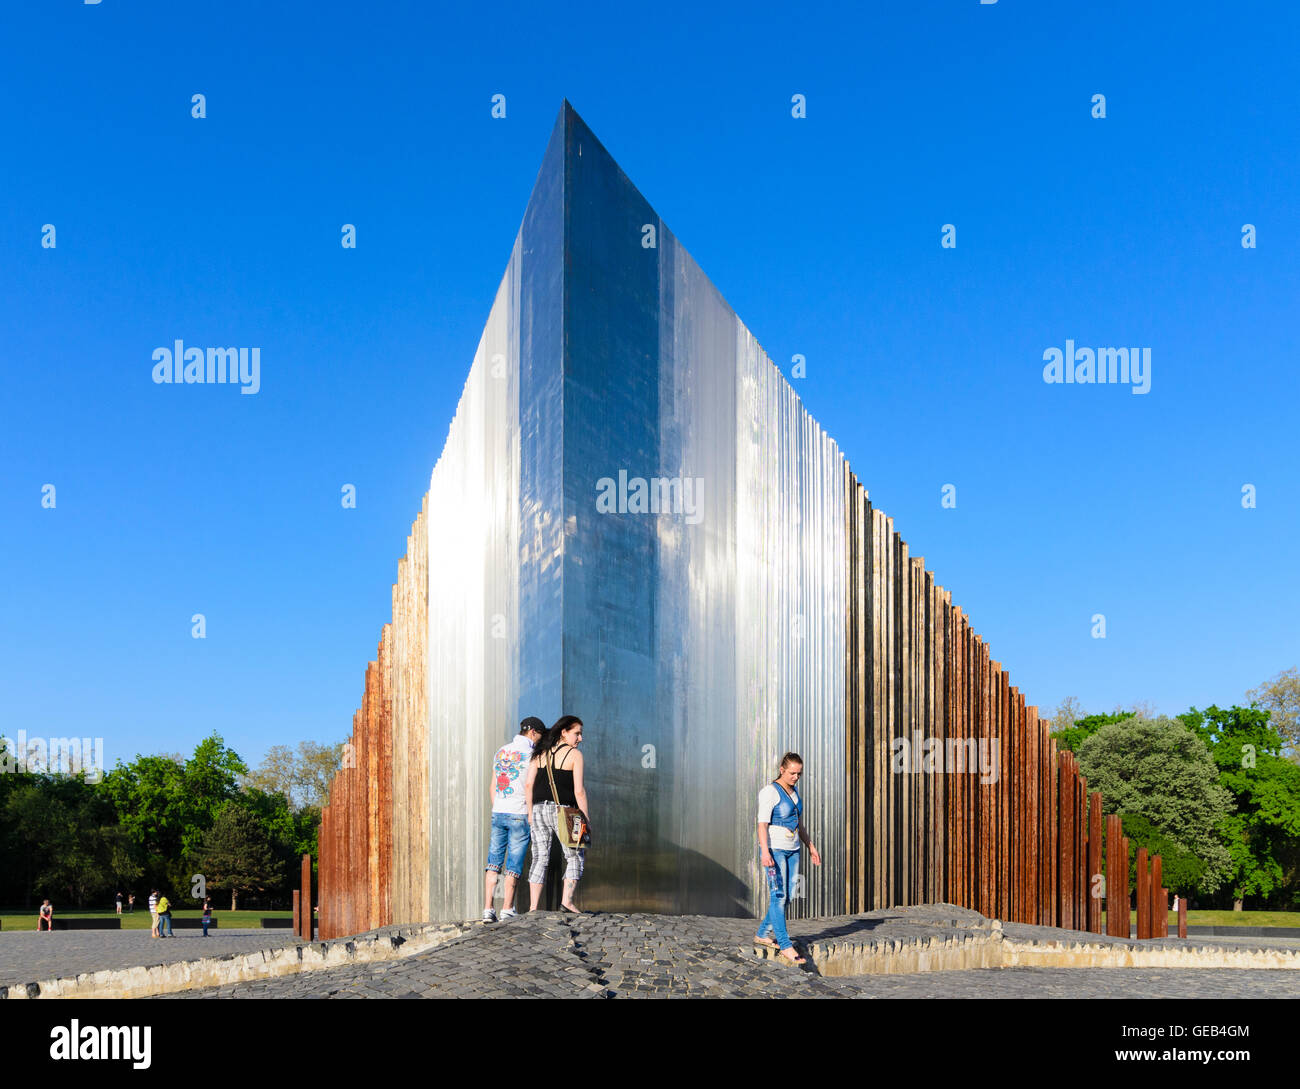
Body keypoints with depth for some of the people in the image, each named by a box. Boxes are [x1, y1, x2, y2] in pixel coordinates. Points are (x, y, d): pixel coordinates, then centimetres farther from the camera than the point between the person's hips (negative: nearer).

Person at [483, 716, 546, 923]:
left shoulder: (501, 751, 12)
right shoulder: (530, 754, -9)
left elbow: (493, 786, 15)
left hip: (498, 813, 6)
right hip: (520, 814, -6)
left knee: (494, 862, 6)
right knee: (514, 864, 1)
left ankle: (487, 909, 3)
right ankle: (508, 910, 2)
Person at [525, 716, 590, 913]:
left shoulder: (540, 753, 10)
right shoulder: (574, 755, -4)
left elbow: (528, 784, 5)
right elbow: (579, 790, -9)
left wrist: (530, 812, 12)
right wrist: (586, 819, -3)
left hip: (539, 809, 5)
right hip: (562, 811, -5)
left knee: (539, 859, 8)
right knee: (574, 857, 8)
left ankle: (533, 906, 3)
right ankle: (567, 900, -6)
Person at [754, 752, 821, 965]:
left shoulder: (794, 791, 14)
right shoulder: (770, 792, -11)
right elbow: (762, 824, -18)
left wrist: (811, 847, 20)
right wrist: (765, 852, -29)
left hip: (792, 851, 8)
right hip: (774, 849, -8)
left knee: (786, 896, 7)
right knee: (778, 895, -11)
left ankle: (762, 935, 20)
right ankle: (785, 945, -12)